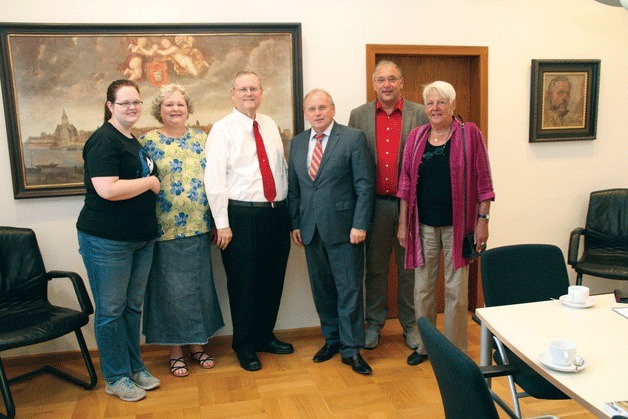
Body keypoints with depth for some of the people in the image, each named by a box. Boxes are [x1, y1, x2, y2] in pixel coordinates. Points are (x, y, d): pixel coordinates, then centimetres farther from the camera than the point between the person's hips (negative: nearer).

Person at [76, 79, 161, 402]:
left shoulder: (133, 141, 13)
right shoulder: (104, 140, -14)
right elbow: (107, 190, -26)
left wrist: (152, 181, 10)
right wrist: (149, 182, -14)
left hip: (141, 238, 9)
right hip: (107, 241, -8)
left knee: (133, 306, 17)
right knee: (111, 310, 5)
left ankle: (135, 368, 31)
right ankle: (116, 379, 19)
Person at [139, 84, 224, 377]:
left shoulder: (200, 138, 7)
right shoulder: (148, 141, -3)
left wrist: (216, 222, 8)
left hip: (199, 227, 4)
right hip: (166, 229, -4)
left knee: (200, 285, 12)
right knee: (172, 289, 4)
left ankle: (197, 344, 28)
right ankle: (175, 351, 21)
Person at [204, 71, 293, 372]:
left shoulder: (270, 126, 12)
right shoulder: (222, 129, -5)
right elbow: (214, 179, -10)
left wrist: (287, 208, 9)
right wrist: (222, 224, -14)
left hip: (277, 213, 6)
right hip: (242, 215, -5)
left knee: (273, 279, 14)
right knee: (243, 283, 4)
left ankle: (265, 336, 33)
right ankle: (244, 346, 22)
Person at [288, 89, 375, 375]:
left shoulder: (353, 138, -4)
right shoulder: (297, 143, 11)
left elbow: (365, 185, -8)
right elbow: (293, 187, 14)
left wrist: (360, 224, -13)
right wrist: (295, 223, 8)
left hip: (344, 228, -5)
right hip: (311, 229, 5)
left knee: (349, 288, 1)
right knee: (321, 288, 12)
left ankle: (351, 348, 13)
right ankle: (332, 339, 28)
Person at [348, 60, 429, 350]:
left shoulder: (419, 114, 2)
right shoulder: (359, 116, 6)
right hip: (374, 203, 1)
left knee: (409, 267, 9)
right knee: (374, 267, 11)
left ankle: (411, 325, 25)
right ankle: (374, 323, 27)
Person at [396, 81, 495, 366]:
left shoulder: (469, 134, -2)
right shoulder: (416, 137, 6)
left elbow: (482, 180, -2)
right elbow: (405, 182, 7)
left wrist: (483, 219, -7)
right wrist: (403, 223, 4)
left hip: (457, 224, -3)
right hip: (424, 225, 3)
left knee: (456, 290, 6)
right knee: (422, 288, 10)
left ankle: (456, 350, 21)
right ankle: (424, 345, 27)